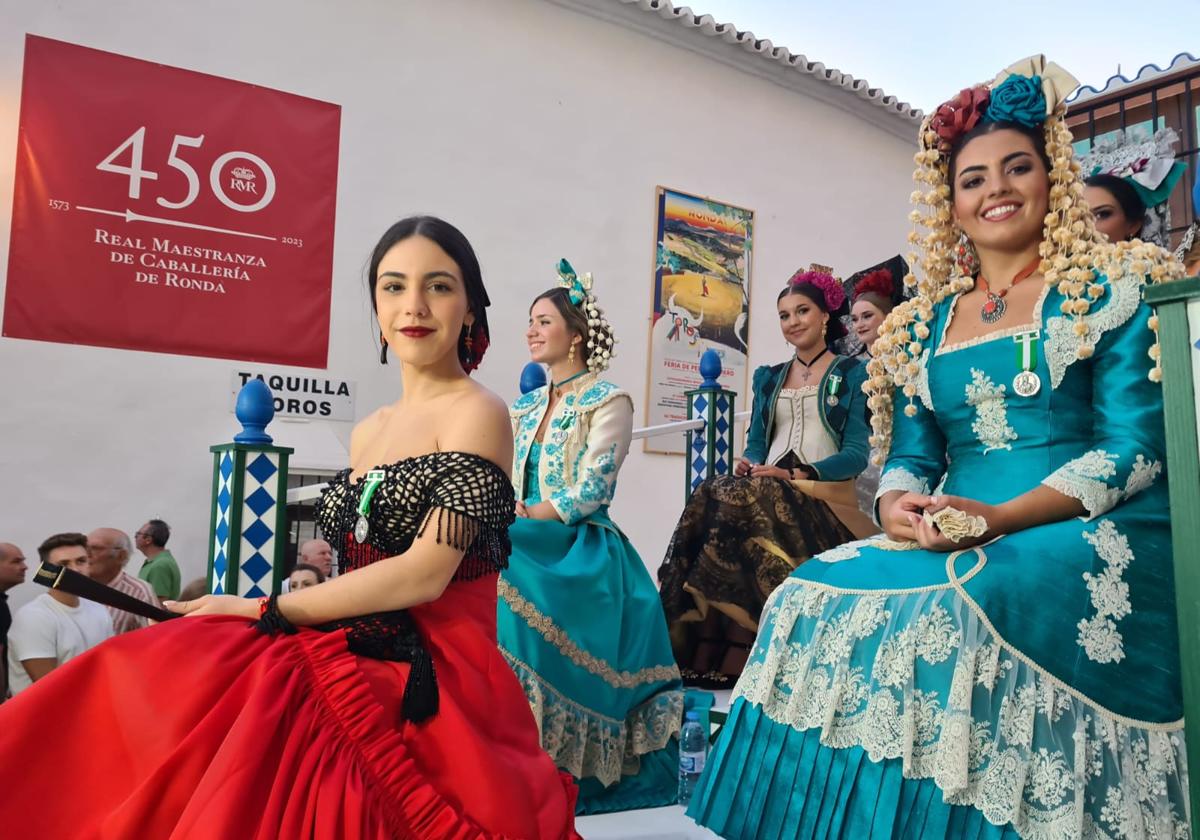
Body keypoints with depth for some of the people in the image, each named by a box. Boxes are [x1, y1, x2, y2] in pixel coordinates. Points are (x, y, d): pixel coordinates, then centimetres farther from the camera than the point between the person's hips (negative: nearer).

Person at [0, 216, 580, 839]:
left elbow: (424, 573, -17)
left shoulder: (477, 413, -9)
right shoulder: (367, 432, 13)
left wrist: (261, 610, -9)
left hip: (431, 687, -6)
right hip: (351, 664, 6)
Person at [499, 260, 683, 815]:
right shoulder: (524, 407, 16)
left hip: (581, 556, -6)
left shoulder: (608, 402, -5)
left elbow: (587, 495, -14)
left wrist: (519, 521, -15)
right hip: (527, 551, 6)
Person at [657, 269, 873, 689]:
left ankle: (733, 656, -30)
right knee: (715, 495, -31)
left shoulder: (851, 373, 9)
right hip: (769, 494, 4)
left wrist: (796, 474, -17)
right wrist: (749, 464, -7)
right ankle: (705, 653, -30)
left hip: (823, 497, -4)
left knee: (736, 503, -34)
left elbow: (856, 452, -2)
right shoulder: (769, 377, 24)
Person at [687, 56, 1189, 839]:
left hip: (1089, 537, -4)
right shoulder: (923, 324, 15)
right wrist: (901, 508, -12)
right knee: (817, 601, -18)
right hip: (952, 544, 5)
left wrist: (999, 517, -20)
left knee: (955, 617, -33)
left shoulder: (1111, 292, 2)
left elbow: (1133, 447, -7)